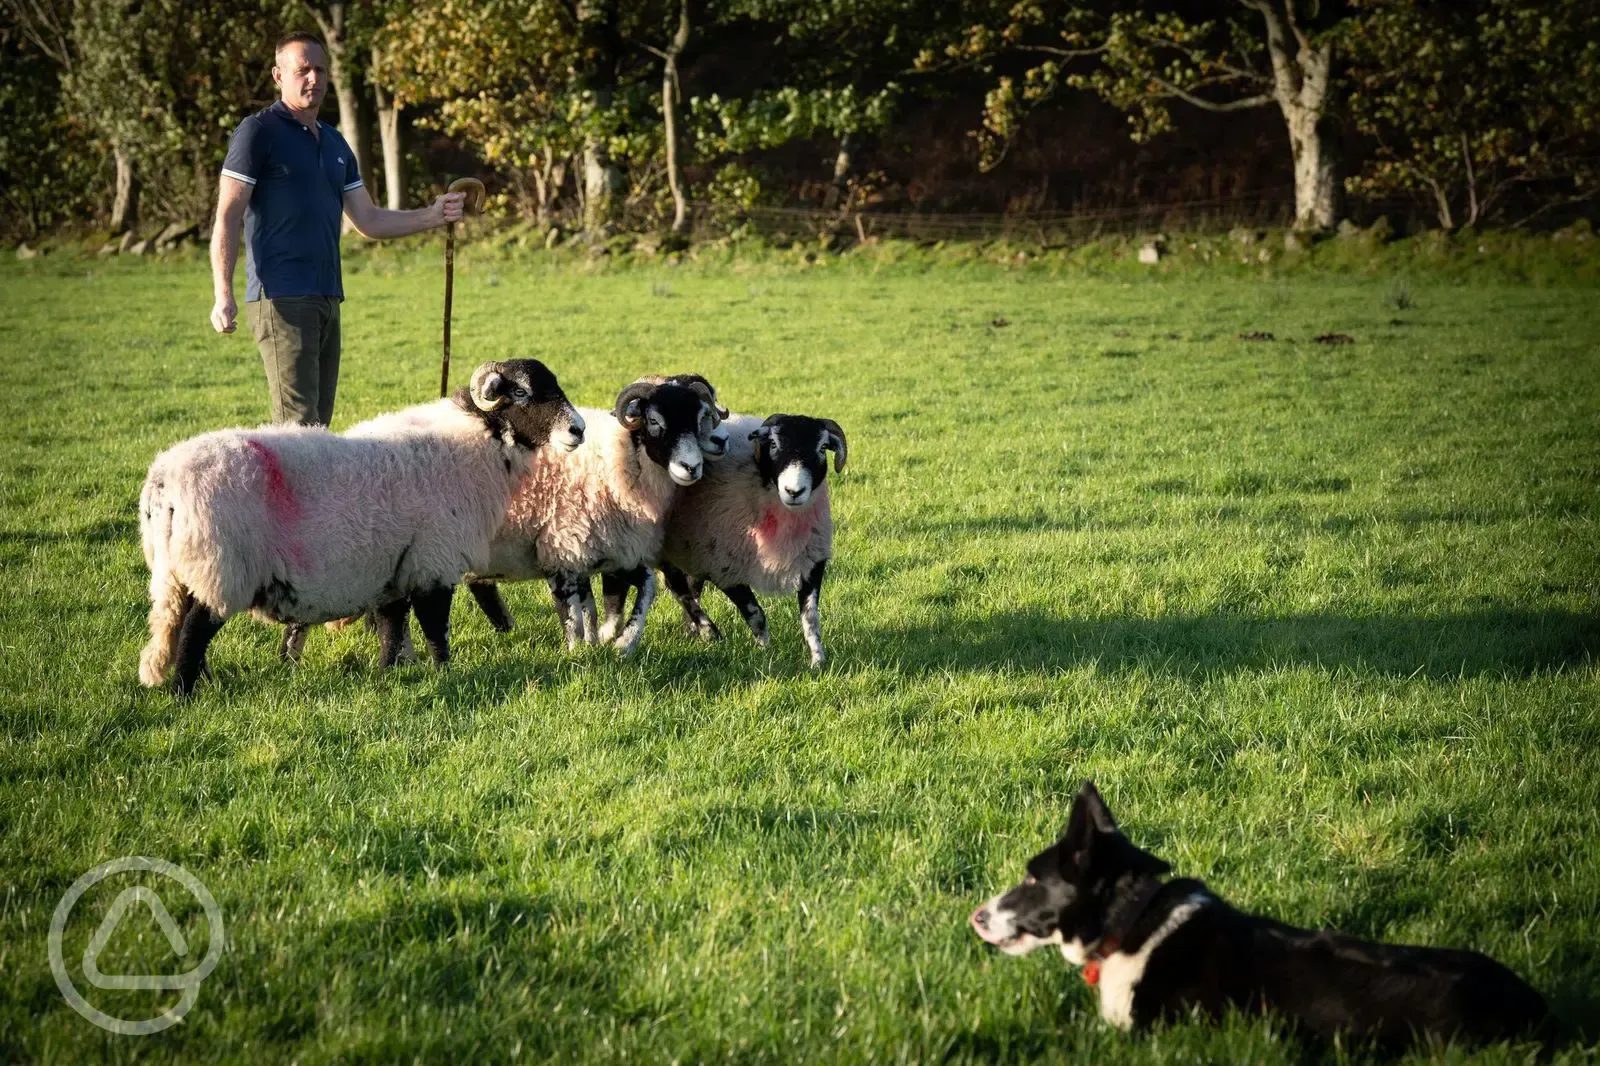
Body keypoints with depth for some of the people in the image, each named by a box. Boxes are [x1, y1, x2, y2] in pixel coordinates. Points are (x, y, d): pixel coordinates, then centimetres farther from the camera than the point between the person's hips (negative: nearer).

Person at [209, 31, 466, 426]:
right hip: (280, 299, -8)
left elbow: (369, 220, 21)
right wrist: (223, 295, -18)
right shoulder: (259, 133, -3)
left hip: (326, 300, 8)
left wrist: (432, 216, 7)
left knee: (320, 421, 6)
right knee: (299, 422, -16)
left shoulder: (335, 144, 19)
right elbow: (227, 218, -8)